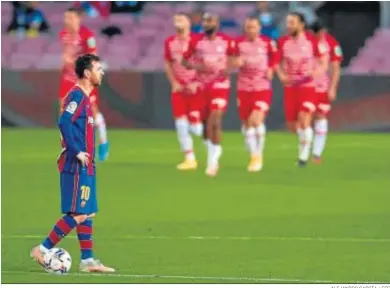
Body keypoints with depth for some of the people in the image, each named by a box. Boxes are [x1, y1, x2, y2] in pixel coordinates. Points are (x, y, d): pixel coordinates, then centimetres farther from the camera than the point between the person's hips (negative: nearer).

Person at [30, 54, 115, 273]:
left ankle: (88, 260, 13)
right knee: (78, 214, -10)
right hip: (77, 166, -10)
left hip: (85, 166, 10)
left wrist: (88, 155, 15)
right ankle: (43, 250, -5)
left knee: (87, 214, 10)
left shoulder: (85, 97, 16)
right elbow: (65, 122, -25)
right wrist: (77, 152, -22)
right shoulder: (77, 96, -14)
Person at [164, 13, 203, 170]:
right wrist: (174, 83, 4)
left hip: (195, 88, -5)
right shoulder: (170, 42, 5)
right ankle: (190, 159, 8)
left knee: (195, 127, -8)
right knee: (181, 125, -1)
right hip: (179, 87, 5)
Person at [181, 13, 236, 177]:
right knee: (205, 123, 10)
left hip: (220, 85, -2)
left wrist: (229, 68, -8)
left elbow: (232, 57, 14)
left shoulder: (227, 42, -3)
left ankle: (213, 159, -10)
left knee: (215, 121, -15)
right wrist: (198, 67, -17)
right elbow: (185, 61, 2)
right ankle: (212, 154, 31)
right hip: (202, 86, 2)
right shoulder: (195, 42, -2)